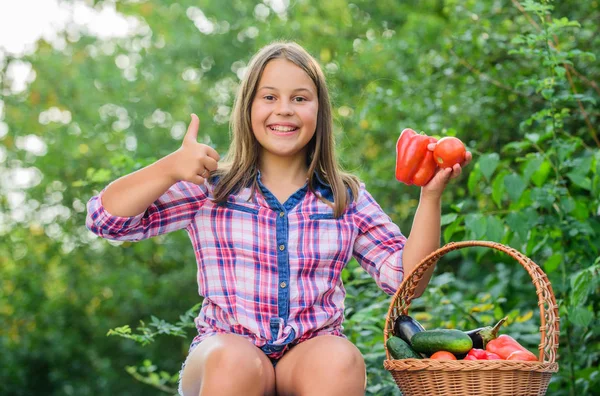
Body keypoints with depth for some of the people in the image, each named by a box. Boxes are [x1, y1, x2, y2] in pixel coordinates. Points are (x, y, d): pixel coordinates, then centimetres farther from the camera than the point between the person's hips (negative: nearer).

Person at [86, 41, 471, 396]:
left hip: (312, 356, 1)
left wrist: (431, 197, -3)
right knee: (234, 359, -36)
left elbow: (407, 278, 8)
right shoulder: (211, 188, 8)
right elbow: (105, 218, 1)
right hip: (221, 361, -1)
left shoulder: (347, 198, 13)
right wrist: (171, 168, -13)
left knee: (341, 359, -33)